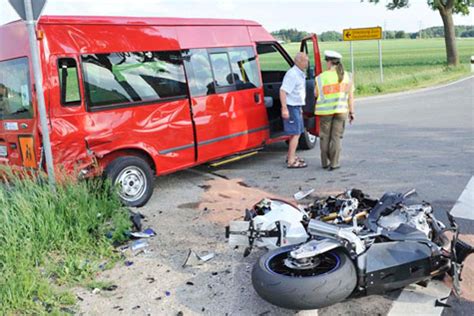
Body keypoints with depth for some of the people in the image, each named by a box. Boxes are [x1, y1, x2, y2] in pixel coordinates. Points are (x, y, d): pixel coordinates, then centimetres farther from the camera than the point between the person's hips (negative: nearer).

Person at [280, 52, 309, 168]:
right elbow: (283, 91, -25)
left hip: (297, 107, 10)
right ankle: (291, 161, -4)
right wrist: (284, 109, -29)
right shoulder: (292, 74, -18)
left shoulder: (300, 74, 14)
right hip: (291, 107, -10)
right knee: (295, 134, -8)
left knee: (296, 133, 18)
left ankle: (291, 156, 31)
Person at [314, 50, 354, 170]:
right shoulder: (347, 76, 2)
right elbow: (350, 96, 2)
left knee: (325, 137, 11)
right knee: (336, 137, 7)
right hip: (341, 110, 2)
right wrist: (351, 112, 7)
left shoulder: (321, 77, -7)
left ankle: (325, 162, 17)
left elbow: (316, 94, 2)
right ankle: (334, 163, 4)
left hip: (326, 111, -1)